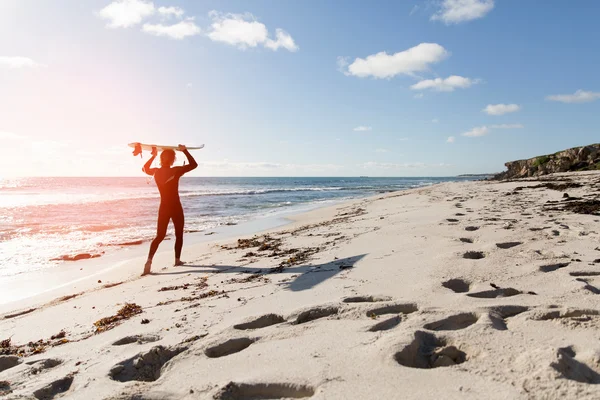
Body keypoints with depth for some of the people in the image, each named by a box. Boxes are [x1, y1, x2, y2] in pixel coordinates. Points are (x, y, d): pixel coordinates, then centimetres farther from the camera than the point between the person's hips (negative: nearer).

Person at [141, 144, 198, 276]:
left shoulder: (156, 171, 0)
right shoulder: (176, 171, -13)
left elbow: (145, 169, 24)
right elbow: (194, 164, -4)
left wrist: (153, 156, 20)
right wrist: (185, 151, 0)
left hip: (163, 208, 4)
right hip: (176, 208, -4)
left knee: (159, 236, 8)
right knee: (179, 235, 14)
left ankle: (149, 260, -8)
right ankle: (177, 260, 22)